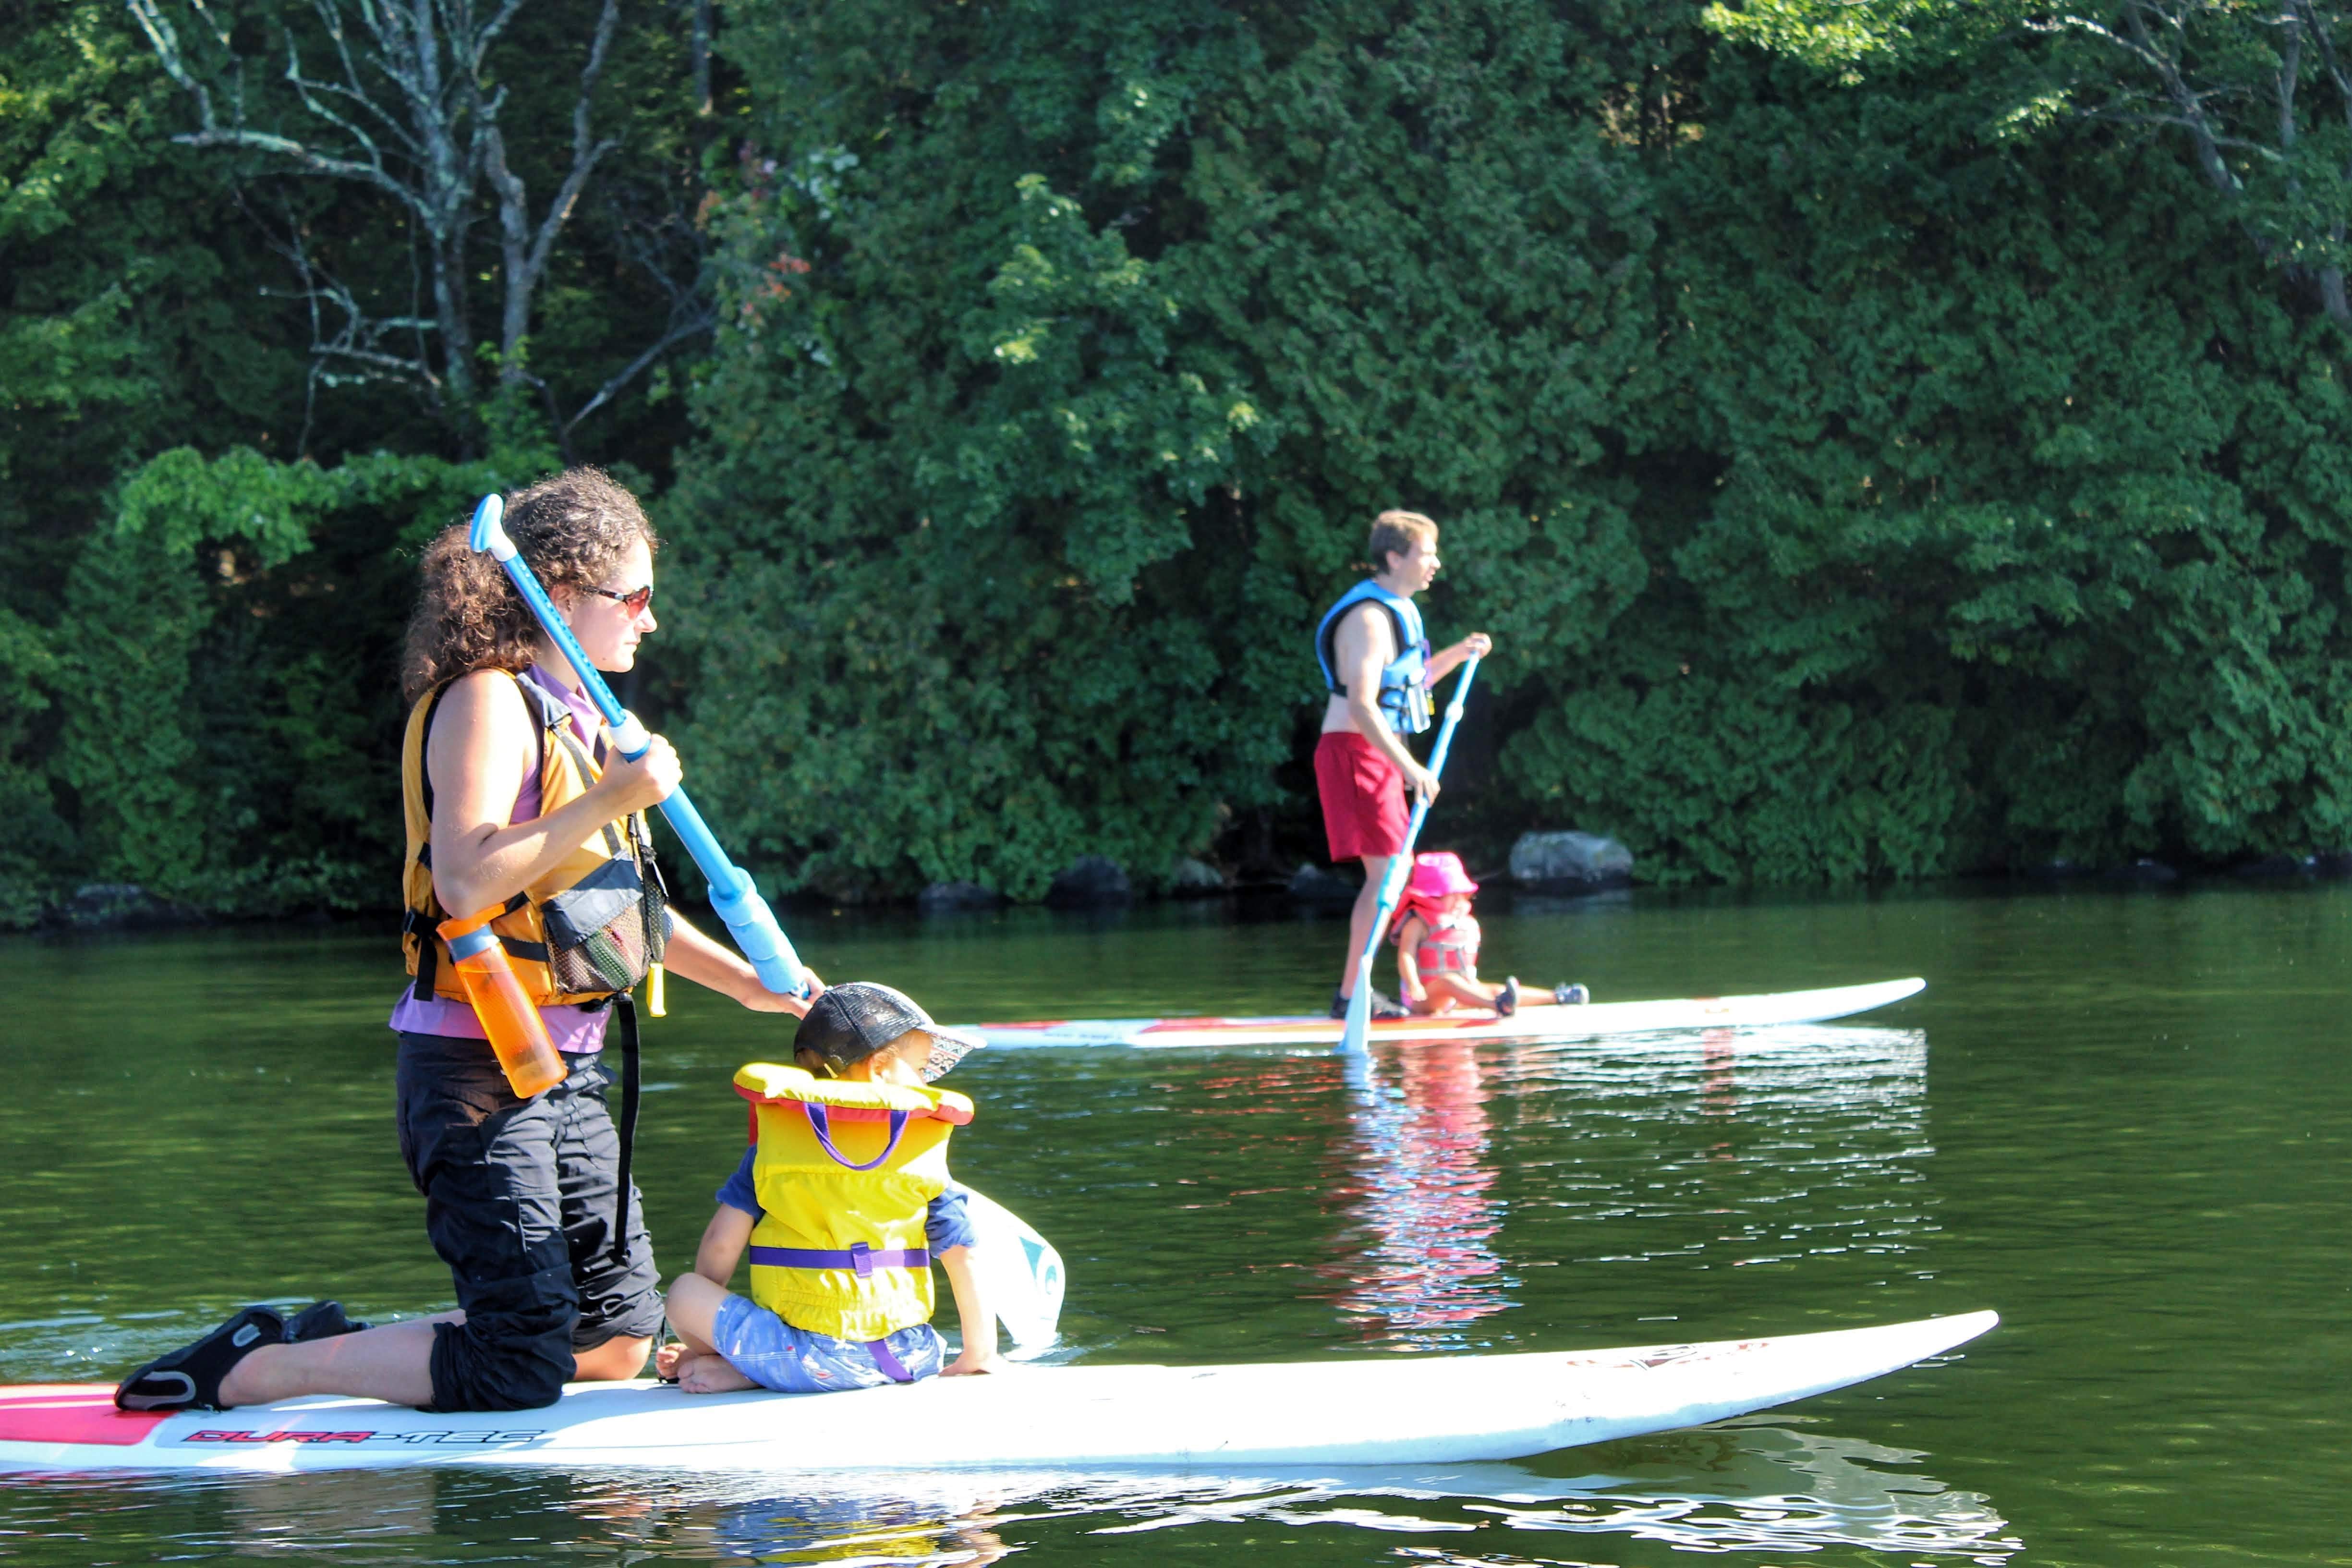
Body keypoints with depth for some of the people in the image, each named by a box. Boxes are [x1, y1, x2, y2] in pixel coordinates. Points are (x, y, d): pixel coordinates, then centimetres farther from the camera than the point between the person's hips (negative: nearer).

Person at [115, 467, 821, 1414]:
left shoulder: (582, 720, 16)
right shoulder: (487, 701, -13)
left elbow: (613, 898, 26)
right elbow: (465, 882, -26)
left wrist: (746, 982, 21)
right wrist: (609, 801, -24)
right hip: (479, 1074, -10)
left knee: (618, 1342, 10)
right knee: (519, 1372, -12)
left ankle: (338, 1349, 17)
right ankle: (252, 1368, 1)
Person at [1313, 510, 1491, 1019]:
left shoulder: (1398, 611, 16)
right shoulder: (1369, 618, -17)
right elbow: (1361, 705, -26)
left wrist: (1458, 654, 20)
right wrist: (1409, 768, -30)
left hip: (1379, 756, 10)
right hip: (1355, 752, -10)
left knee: (1396, 872, 10)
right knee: (1385, 872, -13)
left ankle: (1358, 989, 13)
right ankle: (1351, 995, -12)